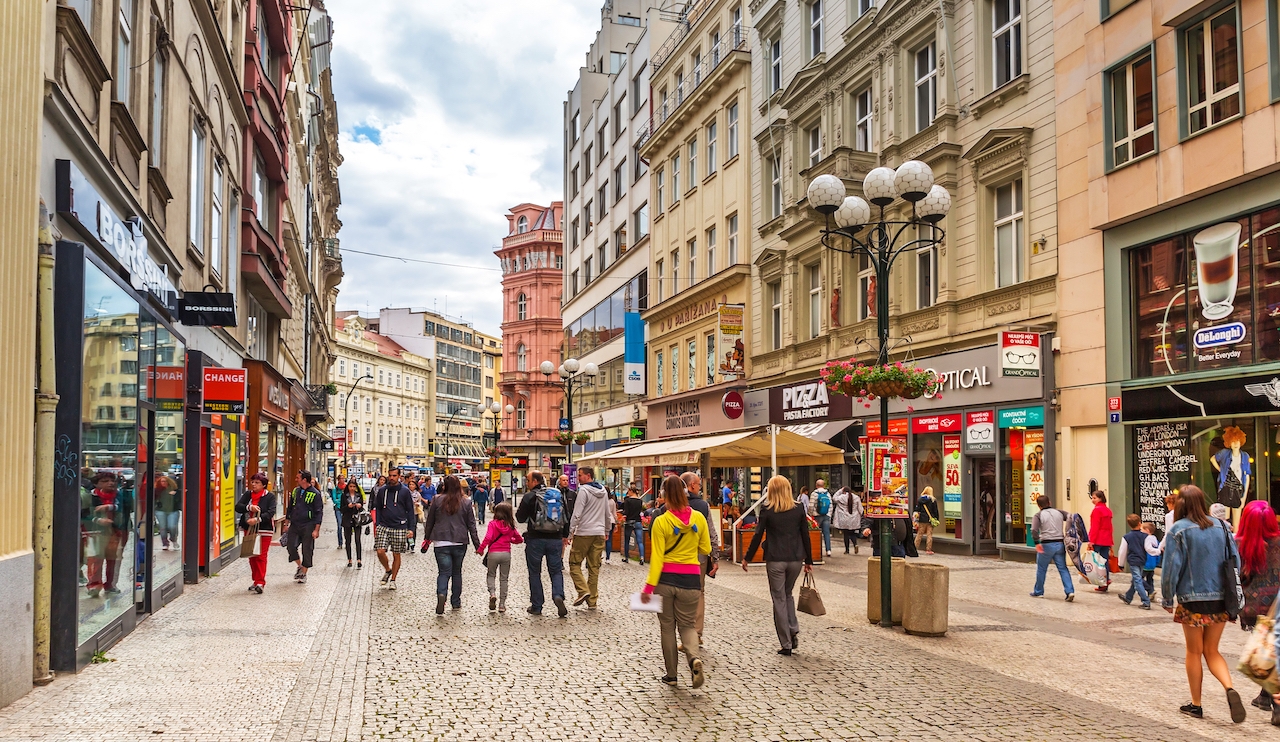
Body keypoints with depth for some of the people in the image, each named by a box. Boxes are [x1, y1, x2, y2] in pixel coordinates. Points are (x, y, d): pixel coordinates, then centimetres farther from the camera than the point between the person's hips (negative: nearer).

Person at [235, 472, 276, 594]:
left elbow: (270, 512, -14)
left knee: (261, 556, -9)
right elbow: (237, 506, -1)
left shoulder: (270, 496, -3)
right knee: (252, 557, 10)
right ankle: (256, 581, 20)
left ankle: (260, 582, -9)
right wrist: (249, 507, -19)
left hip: (264, 530, -5)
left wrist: (258, 519, -27)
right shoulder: (247, 495, 10)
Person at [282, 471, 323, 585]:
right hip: (294, 524, 5)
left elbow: (319, 512, -7)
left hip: (308, 526, -5)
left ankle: (304, 573, 13)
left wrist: (316, 530, -12)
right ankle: (300, 566, 19)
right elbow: (289, 508, 18)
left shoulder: (315, 494, -8)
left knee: (307, 550, 1)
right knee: (290, 545, -5)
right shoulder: (295, 491, 9)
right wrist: (286, 524, 14)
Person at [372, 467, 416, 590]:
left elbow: (410, 511, 2)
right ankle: (387, 570, 17)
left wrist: (411, 529, -4)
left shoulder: (405, 491, 0)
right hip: (383, 526, 2)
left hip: (399, 528, -2)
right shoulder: (382, 490, 6)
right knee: (380, 551, -10)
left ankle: (393, 580, 17)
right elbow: (378, 509, 13)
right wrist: (377, 525, 3)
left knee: (396, 555, 3)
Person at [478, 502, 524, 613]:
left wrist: (481, 549, -8)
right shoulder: (511, 526, 5)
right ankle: (502, 604, 12)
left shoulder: (493, 523, -6)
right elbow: (519, 540, 12)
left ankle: (492, 593, -8)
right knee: (504, 578, 10)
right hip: (506, 554, 2)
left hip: (493, 553, -2)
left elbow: (488, 537, -18)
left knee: (491, 575, 18)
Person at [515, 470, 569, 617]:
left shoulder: (530, 496, -8)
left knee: (535, 573, 9)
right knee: (556, 571, 11)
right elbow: (567, 516, 11)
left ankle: (536, 606, 10)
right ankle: (558, 596, -15)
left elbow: (520, 518, -5)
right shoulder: (559, 494, 7)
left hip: (536, 539, -3)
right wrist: (564, 536, 20)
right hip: (556, 539, 3)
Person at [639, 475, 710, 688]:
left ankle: (671, 674, 19)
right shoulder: (699, 518, -2)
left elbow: (657, 558, -13)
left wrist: (649, 587, -11)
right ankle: (695, 658, -14)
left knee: (667, 627, 14)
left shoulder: (661, 522, -11)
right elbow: (706, 549, 8)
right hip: (691, 579, 2)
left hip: (666, 578, -2)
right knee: (687, 625, 14)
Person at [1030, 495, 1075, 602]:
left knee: (1041, 569, 11)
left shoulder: (1038, 516, -4)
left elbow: (1034, 530, -19)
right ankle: (1070, 591, -8)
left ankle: (1038, 592, 23)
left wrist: (1037, 543, -23)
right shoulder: (1059, 512, 10)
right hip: (1060, 544, 4)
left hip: (1046, 545, -3)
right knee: (1063, 569, 6)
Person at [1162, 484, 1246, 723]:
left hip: (1192, 599, -4)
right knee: (1212, 651, 15)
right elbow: (1235, 561, 5)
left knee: (1194, 651, 12)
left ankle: (1196, 705, 19)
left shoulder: (1179, 530, -10)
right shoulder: (1220, 526, 3)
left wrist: (1167, 599, 0)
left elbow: (1171, 567, -10)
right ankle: (1230, 689, -8)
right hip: (1220, 599, 4)